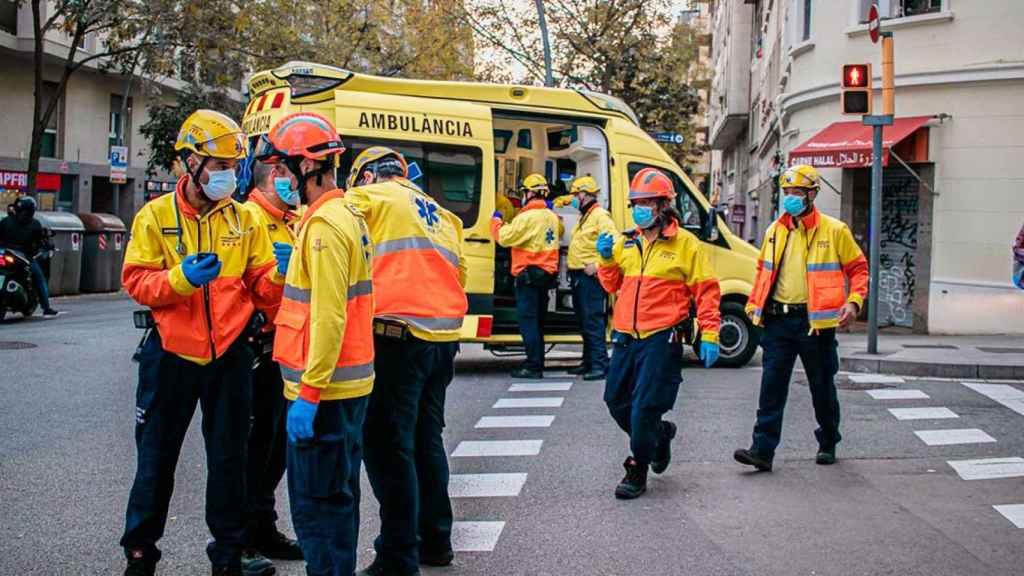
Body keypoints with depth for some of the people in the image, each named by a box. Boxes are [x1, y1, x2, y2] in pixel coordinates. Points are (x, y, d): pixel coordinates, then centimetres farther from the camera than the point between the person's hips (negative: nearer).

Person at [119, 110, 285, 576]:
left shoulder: (244, 219, 3)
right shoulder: (156, 216, -3)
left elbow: (261, 288, 2)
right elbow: (136, 281, -8)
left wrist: (281, 275, -20)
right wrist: (181, 278, -24)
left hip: (230, 355, 2)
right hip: (172, 354, -2)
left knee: (229, 459, 10)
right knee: (157, 458, 8)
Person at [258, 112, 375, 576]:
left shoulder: (324, 224, -18)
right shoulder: (347, 216, 14)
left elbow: (328, 317, -24)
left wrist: (308, 394, -23)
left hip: (323, 390, -10)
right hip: (349, 384, 10)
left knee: (317, 503, -3)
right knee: (336, 496, 18)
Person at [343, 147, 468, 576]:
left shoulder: (371, 198, 4)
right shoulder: (440, 214, 24)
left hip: (398, 336, -7)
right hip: (444, 339, 8)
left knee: (388, 447, -3)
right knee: (426, 439, 19)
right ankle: (435, 541, 27)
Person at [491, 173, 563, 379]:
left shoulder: (527, 217, -16)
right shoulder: (552, 216, 10)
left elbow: (504, 238, -15)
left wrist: (496, 221, 3)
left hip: (528, 274, -8)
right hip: (547, 274, 8)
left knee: (527, 321, -6)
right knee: (537, 321, 14)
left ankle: (533, 366, -8)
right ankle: (537, 364, 18)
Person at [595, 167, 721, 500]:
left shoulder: (685, 244, -3)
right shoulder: (625, 243, 12)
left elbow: (706, 290, -3)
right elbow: (611, 285, 17)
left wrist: (709, 336, -8)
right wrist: (606, 259, -2)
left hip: (661, 340, -6)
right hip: (626, 337, 6)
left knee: (645, 409, -8)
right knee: (617, 402, 12)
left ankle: (637, 471, 6)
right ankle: (660, 434, 37)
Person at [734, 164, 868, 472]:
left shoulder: (834, 230, -3)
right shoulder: (775, 231, 10)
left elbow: (858, 268, 3)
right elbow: (763, 270, 22)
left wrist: (854, 302, -11)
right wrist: (754, 304, 14)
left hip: (814, 320, -3)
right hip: (778, 319, 3)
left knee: (822, 385, 10)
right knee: (772, 385, -3)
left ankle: (828, 444, 28)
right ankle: (763, 449, -4)